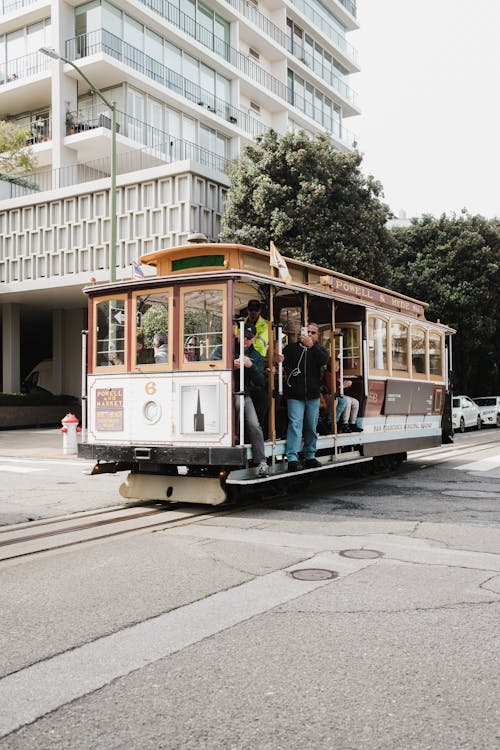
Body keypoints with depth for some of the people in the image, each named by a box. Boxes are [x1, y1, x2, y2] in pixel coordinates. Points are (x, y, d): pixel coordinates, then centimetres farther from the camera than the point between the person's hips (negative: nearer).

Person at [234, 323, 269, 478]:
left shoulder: (257, 357, 11)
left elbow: (260, 382, 0)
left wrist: (250, 366, -16)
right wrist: (231, 365, -21)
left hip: (244, 395, 3)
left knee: (254, 426, -9)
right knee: (238, 402, -38)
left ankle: (261, 462, -1)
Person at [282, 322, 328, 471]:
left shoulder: (318, 349, 12)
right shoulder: (292, 347, 7)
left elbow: (324, 360, -11)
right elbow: (283, 362, -1)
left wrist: (311, 346, -22)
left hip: (313, 395, 3)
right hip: (295, 394, -3)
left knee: (312, 427, 9)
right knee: (295, 424, -12)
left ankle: (310, 457, 19)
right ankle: (292, 459, -15)